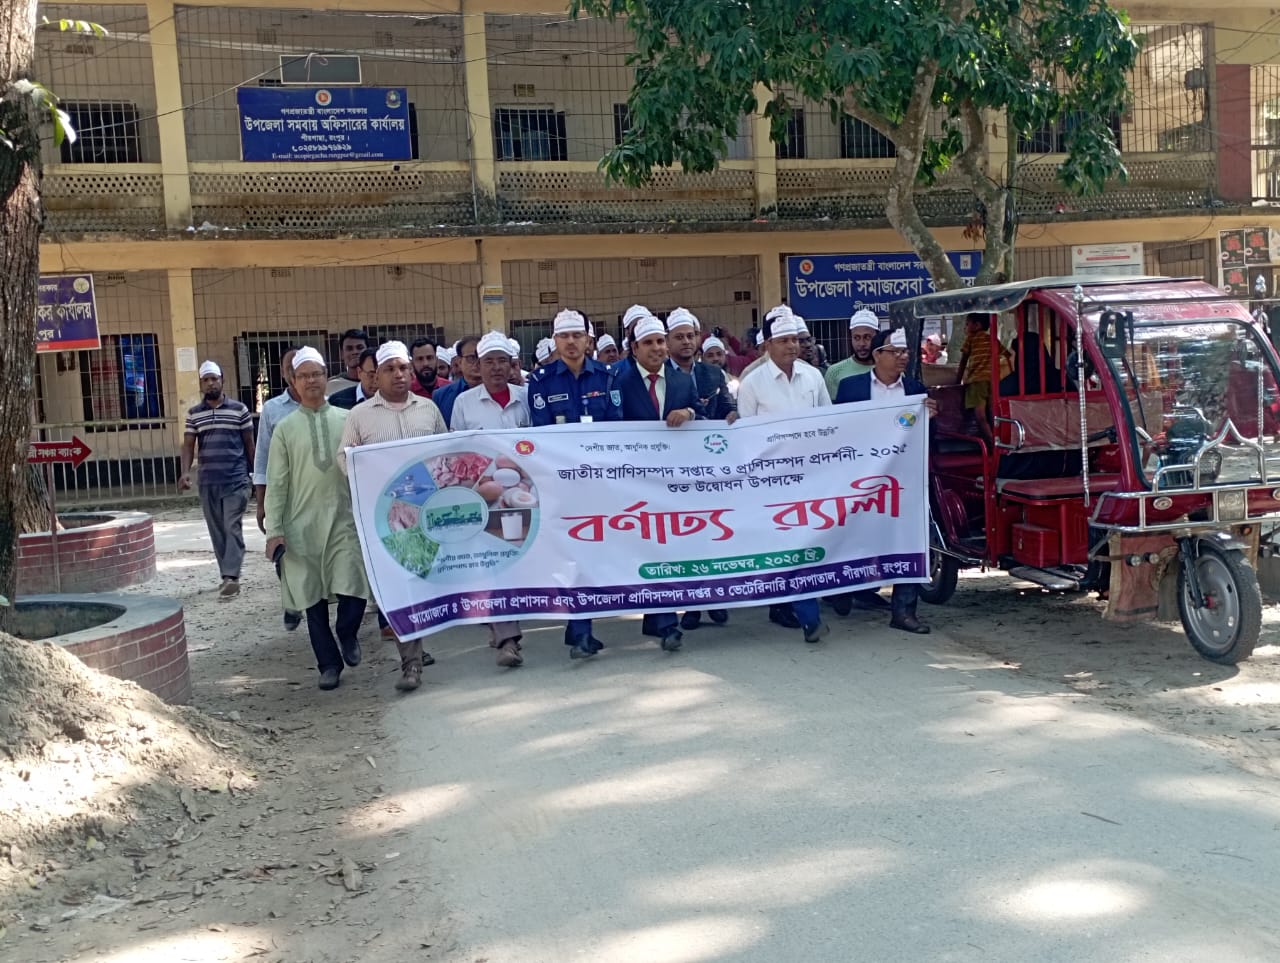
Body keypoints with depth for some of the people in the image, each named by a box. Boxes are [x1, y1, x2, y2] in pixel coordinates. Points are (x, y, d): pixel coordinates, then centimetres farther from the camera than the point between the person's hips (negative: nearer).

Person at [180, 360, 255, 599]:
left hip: (236, 480, -3)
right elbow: (188, 445, 5)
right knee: (217, 531, 8)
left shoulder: (239, 409, 1)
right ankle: (227, 576, 16)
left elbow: (249, 444, 5)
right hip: (207, 483, 4)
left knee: (232, 528, -9)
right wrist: (185, 472, -11)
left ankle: (231, 577, -13)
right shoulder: (194, 414, 9)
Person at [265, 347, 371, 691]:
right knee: (313, 597, 6)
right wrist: (273, 529, -3)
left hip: (344, 519, -1)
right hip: (303, 524, 1)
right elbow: (276, 483, 3)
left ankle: (347, 635, 20)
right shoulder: (285, 428, 4)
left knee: (353, 589, -11)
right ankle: (329, 663, 20)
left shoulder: (347, 420, 4)